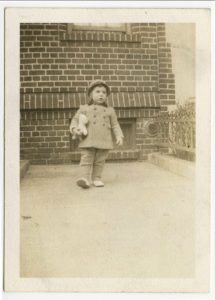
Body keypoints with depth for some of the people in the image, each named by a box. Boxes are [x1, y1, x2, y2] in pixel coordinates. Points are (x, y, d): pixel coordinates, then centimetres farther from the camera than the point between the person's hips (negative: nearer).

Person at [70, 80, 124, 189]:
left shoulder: (110, 110, 12)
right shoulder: (84, 108, 8)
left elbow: (115, 125, 12)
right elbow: (76, 119, 8)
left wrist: (119, 136, 0)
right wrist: (74, 128, -12)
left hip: (104, 141, 2)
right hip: (88, 140, -1)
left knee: (99, 161, 7)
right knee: (86, 159, -8)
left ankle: (96, 178, 17)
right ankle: (85, 178, -9)